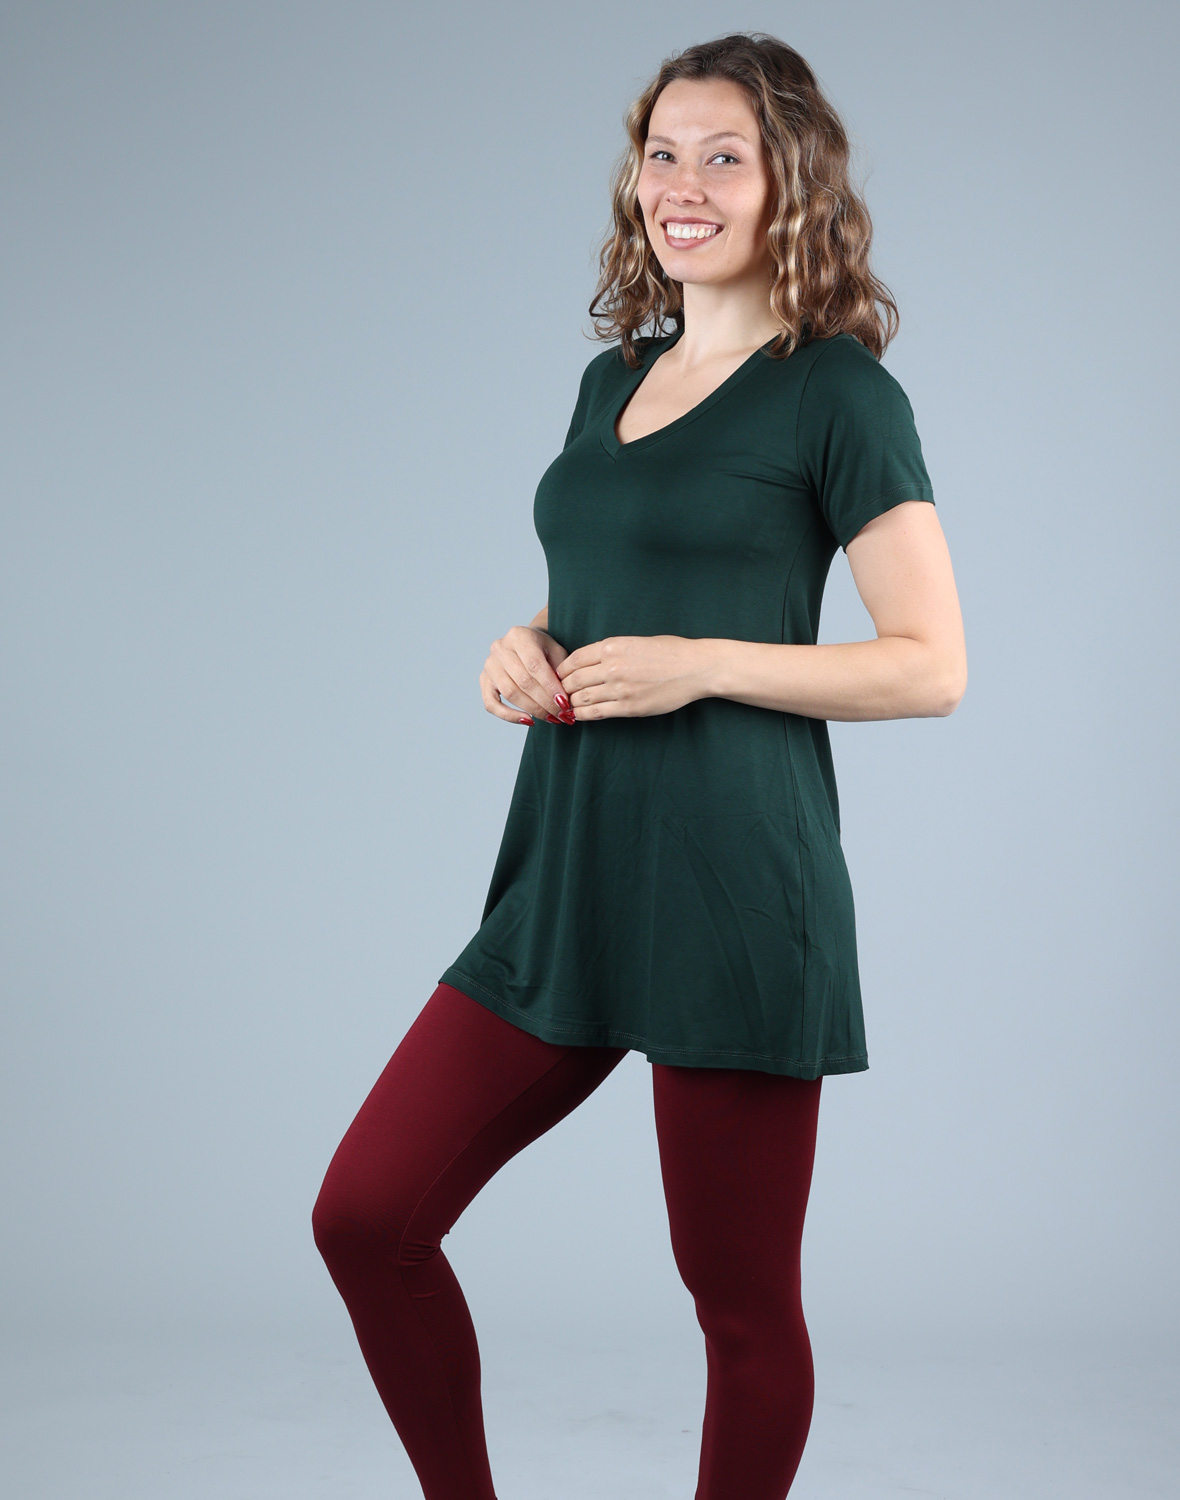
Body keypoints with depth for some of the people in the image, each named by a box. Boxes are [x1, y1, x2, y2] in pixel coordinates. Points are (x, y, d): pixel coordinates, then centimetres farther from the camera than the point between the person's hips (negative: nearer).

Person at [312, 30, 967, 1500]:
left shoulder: (836, 391, -4)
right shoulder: (615, 376, 16)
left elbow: (931, 666, -7)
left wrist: (700, 665, -16)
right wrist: (526, 648, 5)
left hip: (731, 886, -7)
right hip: (565, 878, 7)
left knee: (740, 1297, 4)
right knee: (364, 1218, 4)